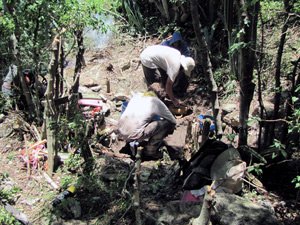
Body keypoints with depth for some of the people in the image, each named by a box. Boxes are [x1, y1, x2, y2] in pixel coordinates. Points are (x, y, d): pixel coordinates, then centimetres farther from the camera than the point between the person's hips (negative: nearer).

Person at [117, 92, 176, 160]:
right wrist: (170, 128, 40)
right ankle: (149, 152, 9)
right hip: (134, 134, -6)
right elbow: (172, 121, 19)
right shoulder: (156, 101, 9)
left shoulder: (136, 96, 20)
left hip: (120, 132, 6)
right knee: (165, 124, 5)